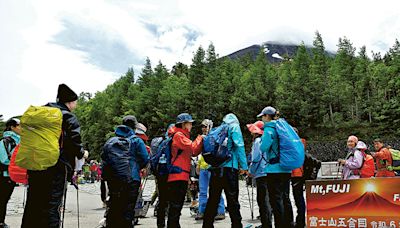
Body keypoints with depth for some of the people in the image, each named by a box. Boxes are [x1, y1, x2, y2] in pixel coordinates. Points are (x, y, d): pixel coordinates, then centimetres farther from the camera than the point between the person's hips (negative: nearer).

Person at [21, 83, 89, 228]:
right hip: (58, 167, -6)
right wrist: (82, 154, 5)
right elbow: (75, 142, -13)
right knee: (52, 205, 1)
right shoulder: (69, 118, -6)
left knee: (33, 204, 15)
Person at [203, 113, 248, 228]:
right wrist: (244, 166, -6)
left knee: (212, 201, 11)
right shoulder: (234, 127, 6)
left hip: (215, 169, 5)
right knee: (232, 201, -2)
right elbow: (239, 146, -6)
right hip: (229, 167, -5)